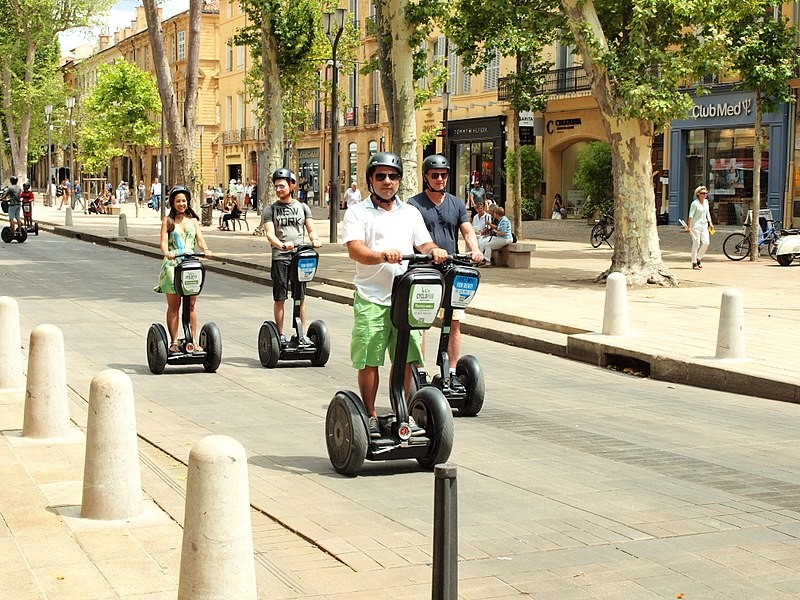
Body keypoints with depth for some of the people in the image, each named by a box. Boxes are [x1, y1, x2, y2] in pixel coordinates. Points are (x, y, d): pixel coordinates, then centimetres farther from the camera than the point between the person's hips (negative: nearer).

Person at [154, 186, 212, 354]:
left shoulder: (193, 220, 16)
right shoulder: (168, 220, 7)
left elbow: (200, 239, 5)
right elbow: (164, 241, -4)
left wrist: (205, 249, -17)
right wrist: (166, 252, -26)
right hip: (172, 265, -2)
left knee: (191, 305, 0)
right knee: (173, 305, -2)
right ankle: (173, 342, 2)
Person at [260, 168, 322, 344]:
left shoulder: (302, 207, 12)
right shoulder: (271, 210, 4)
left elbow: (311, 229, 7)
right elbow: (270, 234, -8)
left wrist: (315, 239, -17)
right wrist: (282, 245, -28)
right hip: (280, 258, -2)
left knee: (300, 298, 4)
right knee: (279, 299, 0)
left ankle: (301, 334, 11)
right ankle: (280, 335, 7)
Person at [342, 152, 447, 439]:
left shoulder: (410, 213, 18)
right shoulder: (357, 213, 3)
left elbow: (424, 244, 11)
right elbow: (355, 250, -12)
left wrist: (435, 250, -13)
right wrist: (382, 255, -31)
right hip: (371, 299, -3)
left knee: (405, 359, 4)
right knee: (369, 361, -1)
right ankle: (370, 416, 11)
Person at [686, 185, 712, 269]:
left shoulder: (706, 202, 9)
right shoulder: (695, 203, -12)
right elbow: (691, 215, -15)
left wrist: (710, 223, 18)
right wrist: (689, 226, -20)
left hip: (704, 225, 7)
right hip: (696, 226, -7)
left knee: (706, 242, -2)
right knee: (696, 244, -3)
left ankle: (699, 258, 18)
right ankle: (694, 263, 6)